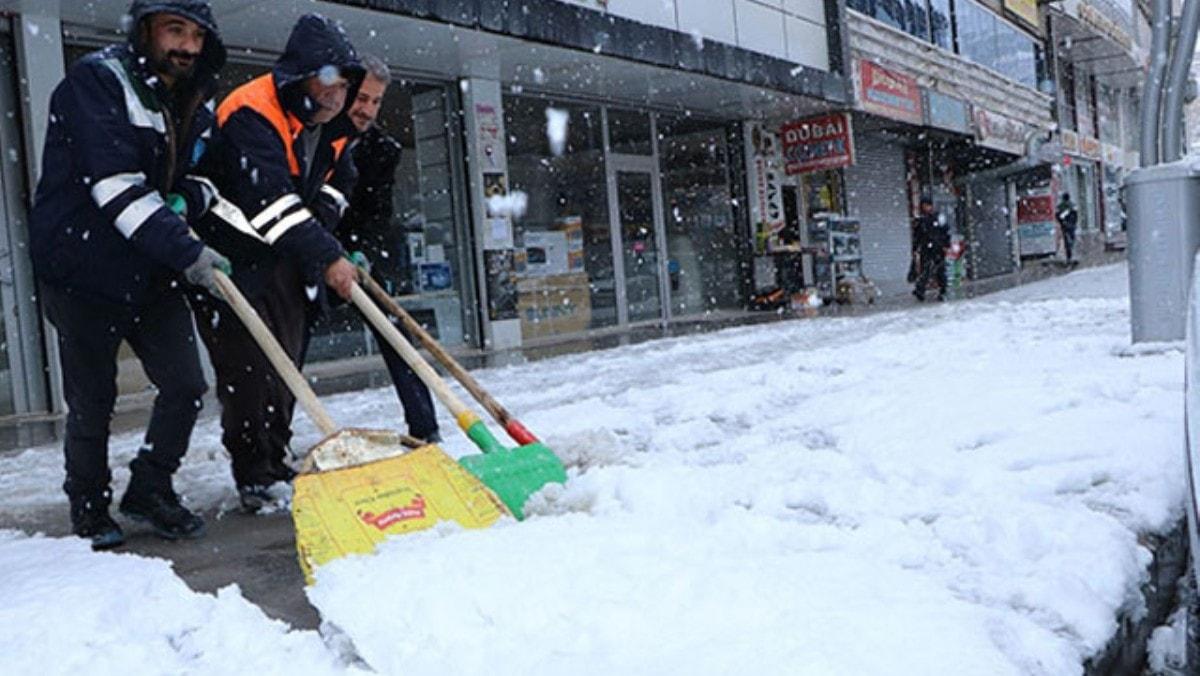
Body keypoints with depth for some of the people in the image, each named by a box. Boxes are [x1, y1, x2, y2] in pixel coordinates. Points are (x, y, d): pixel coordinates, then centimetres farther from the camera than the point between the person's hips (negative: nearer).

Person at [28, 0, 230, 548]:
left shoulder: (194, 104, 9)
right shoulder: (95, 81, -14)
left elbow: (203, 178, 15)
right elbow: (117, 185, -25)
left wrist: (185, 201, -10)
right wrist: (186, 251, -32)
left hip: (152, 276, 6)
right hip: (82, 272, -6)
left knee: (186, 386, 3)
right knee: (92, 401, 5)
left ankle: (149, 491, 24)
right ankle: (89, 509, 26)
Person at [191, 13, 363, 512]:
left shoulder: (332, 125, 3)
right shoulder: (251, 114, -23)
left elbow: (336, 186, 15)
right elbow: (270, 199, -33)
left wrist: (320, 237, -4)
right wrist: (326, 257, -36)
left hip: (289, 263, 8)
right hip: (235, 259, -8)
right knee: (246, 369, -8)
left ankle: (276, 458, 25)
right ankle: (252, 475, 4)